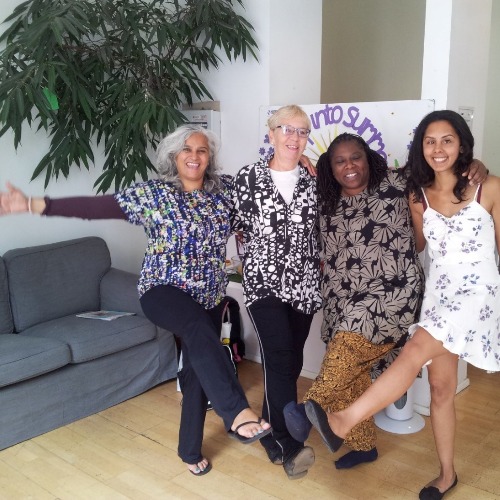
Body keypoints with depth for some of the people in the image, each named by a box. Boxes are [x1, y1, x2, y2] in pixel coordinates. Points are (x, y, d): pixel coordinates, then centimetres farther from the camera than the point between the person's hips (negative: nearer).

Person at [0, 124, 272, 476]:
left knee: (199, 368, 9)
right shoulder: (152, 194, -9)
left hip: (210, 296, 5)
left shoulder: (224, 190, 2)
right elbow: (95, 206, -15)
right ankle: (238, 413, -41)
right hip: (163, 290, -5)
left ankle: (190, 450, 28)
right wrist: (35, 205, -22)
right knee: (200, 329, -38)